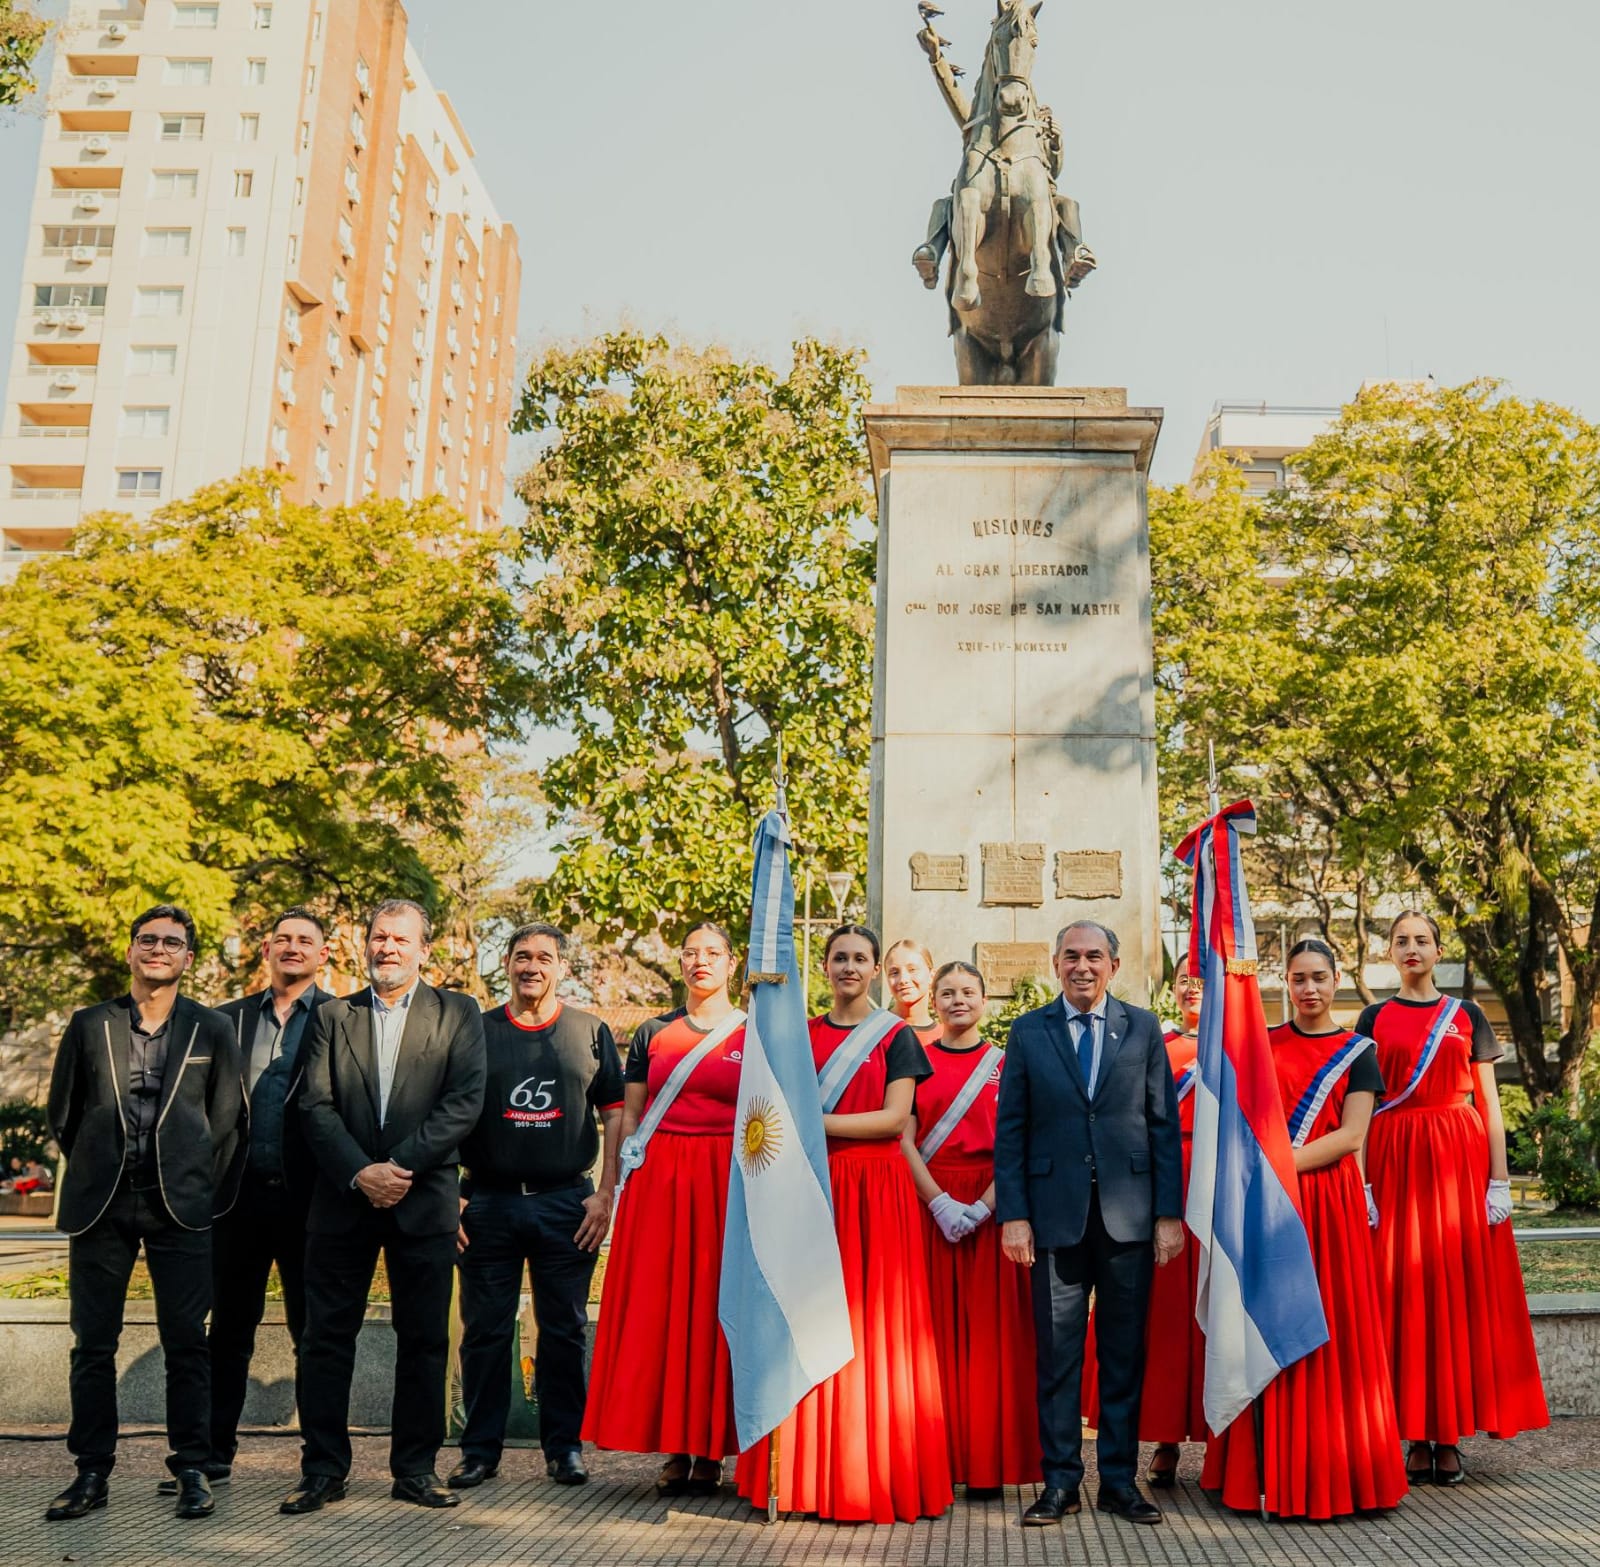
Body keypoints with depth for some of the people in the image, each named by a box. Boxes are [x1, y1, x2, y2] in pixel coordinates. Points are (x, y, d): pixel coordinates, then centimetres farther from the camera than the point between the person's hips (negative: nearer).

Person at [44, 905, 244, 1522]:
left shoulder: (211, 1029, 4)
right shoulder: (89, 1025, 6)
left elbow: (227, 1119, 7)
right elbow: (62, 1116, 12)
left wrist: (206, 1189, 5)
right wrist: (97, 1171, 11)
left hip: (179, 1205, -1)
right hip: (101, 1205, 1)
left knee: (186, 1343, 1)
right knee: (93, 1344, 5)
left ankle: (192, 1470, 10)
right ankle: (92, 1473, 15)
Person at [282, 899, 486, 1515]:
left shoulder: (457, 1014, 5)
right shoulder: (332, 1016, 10)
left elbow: (464, 1102, -6)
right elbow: (316, 1107, 1)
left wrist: (401, 1166, -14)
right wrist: (360, 1173, -13)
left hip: (423, 1200, -1)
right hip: (343, 1199, 1)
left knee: (424, 1340, 5)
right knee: (326, 1337, 4)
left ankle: (415, 1468, 16)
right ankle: (323, 1469, 16)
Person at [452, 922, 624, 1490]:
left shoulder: (590, 1032, 6)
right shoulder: (476, 1031, 6)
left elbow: (615, 1114, 5)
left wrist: (605, 1195, -3)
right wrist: (450, 1197, -2)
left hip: (567, 1203, 0)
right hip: (488, 1203, 0)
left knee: (564, 1331, 6)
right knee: (484, 1331, 6)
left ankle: (564, 1446, 17)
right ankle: (480, 1448, 17)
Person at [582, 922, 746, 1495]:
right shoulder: (653, 1033, 12)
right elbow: (630, 1115, 14)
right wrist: (626, 1175, 3)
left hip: (727, 1183, -2)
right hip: (657, 1182, 2)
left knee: (715, 1307, -2)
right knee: (657, 1308, 0)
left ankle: (710, 1451, 7)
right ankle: (674, 1448, 8)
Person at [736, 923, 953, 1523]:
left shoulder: (897, 1035, 4)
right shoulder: (801, 1035, 15)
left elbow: (895, 1117, -6)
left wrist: (818, 1122, -11)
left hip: (876, 1190, -3)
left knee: (874, 1323, -3)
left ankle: (877, 1475, 6)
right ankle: (814, 1473, 7)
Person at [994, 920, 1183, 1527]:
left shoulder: (1143, 1028, 6)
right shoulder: (1028, 1031, 5)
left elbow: (1165, 1124, 4)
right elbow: (1010, 1131, 4)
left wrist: (1170, 1213, -2)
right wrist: (1013, 1215, -3)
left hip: (1130, 1214, 1)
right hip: (1056, 1214, 0)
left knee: (1125, 1352, 8)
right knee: (1057, 1353, 5)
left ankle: (1119, 1480, 19)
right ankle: (1060, 1482, 16)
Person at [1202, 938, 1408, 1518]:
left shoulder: (1358, 1052, 5)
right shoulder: (1262, 1044, 10)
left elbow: (1351, 1134, -5)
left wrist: (1285, 1163, -15)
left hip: (1327, 1198, -1)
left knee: (1329, 1329, 0)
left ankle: (1327, 1472, 10)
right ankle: (1269, 1467, 10)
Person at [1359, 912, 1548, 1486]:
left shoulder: (1466, 1016, 9)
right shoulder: (1375, 1019, 8)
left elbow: (1489, 1104, 6)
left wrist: (1500, 1180, -3)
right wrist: (1364, 1185, -5)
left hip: (1460, 1157, 1)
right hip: (1397, 1159, 0)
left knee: (1460, 1286, -1)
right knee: (1406, 1291, -1)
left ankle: (1450, 1435, 6)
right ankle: (1418, 1436, 6)